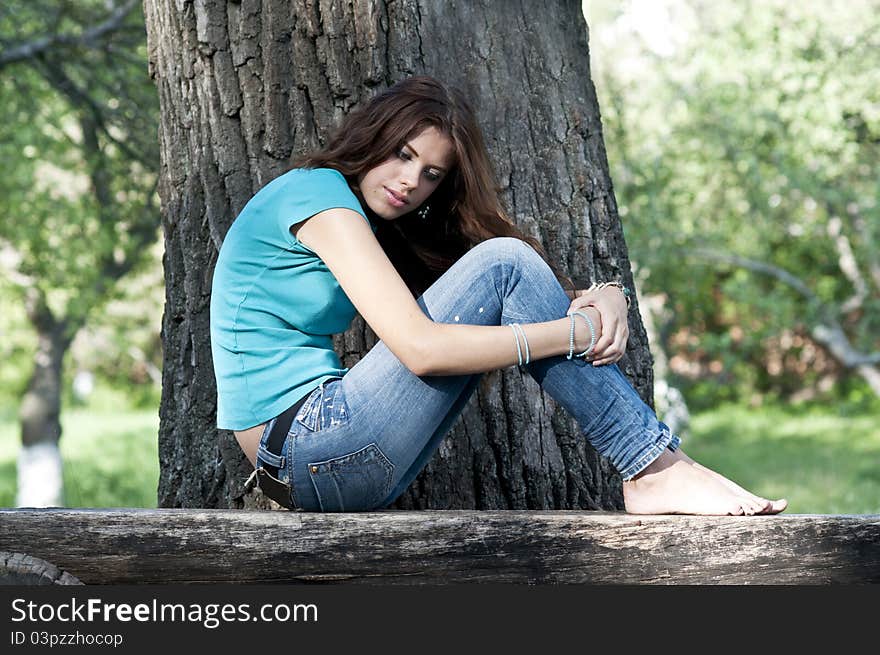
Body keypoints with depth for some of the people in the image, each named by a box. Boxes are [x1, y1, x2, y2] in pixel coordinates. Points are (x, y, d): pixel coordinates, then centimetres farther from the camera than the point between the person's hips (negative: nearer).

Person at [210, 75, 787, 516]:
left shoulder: (372, 225, 19)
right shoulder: (318, 192, -9)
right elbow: (420, 347, -21)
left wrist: (605, 298, -9)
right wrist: (579, 331, -17)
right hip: (303, 445, -9)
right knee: (503, 265, -14)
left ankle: (652, 473, -6)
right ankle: (658, 468, -14)